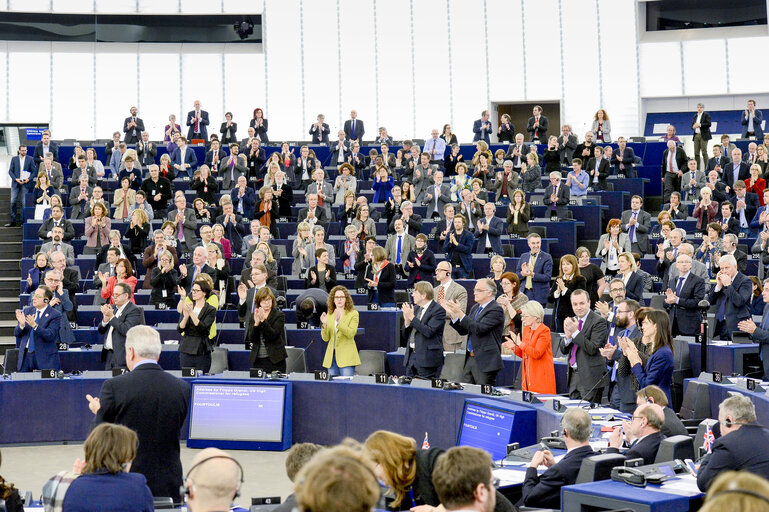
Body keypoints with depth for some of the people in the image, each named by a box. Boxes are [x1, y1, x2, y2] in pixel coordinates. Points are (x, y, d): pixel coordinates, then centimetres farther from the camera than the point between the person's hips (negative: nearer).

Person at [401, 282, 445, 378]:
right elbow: (404, 336, 15)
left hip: (427, 358, -7)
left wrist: (412, 317, -17)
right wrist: (407, 321, -5)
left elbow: (429, 331, -21)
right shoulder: (415, 308, 15)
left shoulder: (438, 310, -8)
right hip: (411, 356, 7)